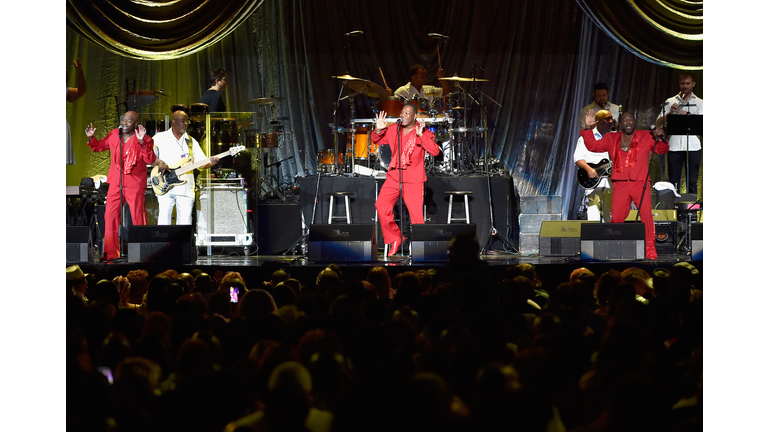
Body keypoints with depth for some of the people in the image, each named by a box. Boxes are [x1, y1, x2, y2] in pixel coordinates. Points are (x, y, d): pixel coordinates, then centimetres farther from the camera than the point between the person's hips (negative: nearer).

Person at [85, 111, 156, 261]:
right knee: (110, 216, 1)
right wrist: (91, 138, 2)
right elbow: (99, 146, 20)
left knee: (138, 217, -1)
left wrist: (142, 142, -31)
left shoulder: (144, 139, -8)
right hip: (116, 182, 4)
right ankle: (110, 253, 8)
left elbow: (150, 160, -21)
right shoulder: (114, 135, 6)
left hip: (135, 185, -4)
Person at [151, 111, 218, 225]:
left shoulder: (191, 141, 17)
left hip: (186, 189, 3)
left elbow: (201, 163, 12)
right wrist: (159, 162, -15)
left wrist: (210, 163, -9)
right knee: (163, 220, -7)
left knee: (185, 222, -1)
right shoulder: (160, 138, 8)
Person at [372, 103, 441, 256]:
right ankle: (394, 239, 8)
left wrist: (421, 135, -29)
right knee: (381, 206, -9)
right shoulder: (393, 130, 7)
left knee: (416, 214, -9)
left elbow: (435, 151, -19)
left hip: (413, 180, -4)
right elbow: (376, 141, 19)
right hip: (394, 177, 4)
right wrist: (378, 130, -3)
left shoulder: (424, 133, -6)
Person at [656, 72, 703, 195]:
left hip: (693, 146, -1)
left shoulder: (699, 102, 11)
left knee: (692, 182, 0)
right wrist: (670, 113, -9)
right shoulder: (670, 102, 14)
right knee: (674, 182, 0)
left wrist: (686, 114, -16)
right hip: (674, 146, 1)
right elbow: (658, 123, 8)